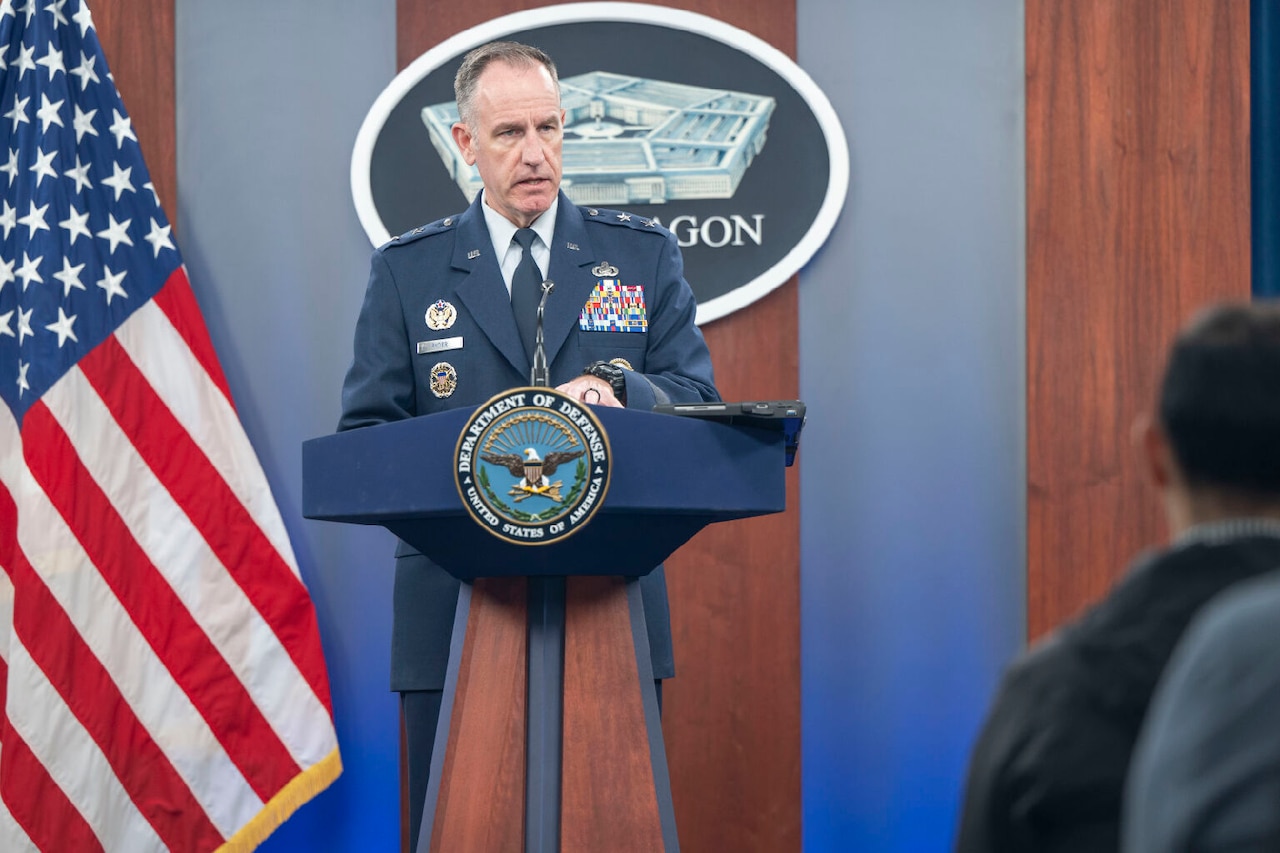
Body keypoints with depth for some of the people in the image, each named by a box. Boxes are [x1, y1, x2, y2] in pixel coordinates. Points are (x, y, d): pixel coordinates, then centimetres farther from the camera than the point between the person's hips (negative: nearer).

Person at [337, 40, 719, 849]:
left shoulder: (644, 256, 9)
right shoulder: (408, 271, 8)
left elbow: (698, 404, 2)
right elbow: (365, 434, 4)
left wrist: (615, 387, -19)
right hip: (457, 611, 0)